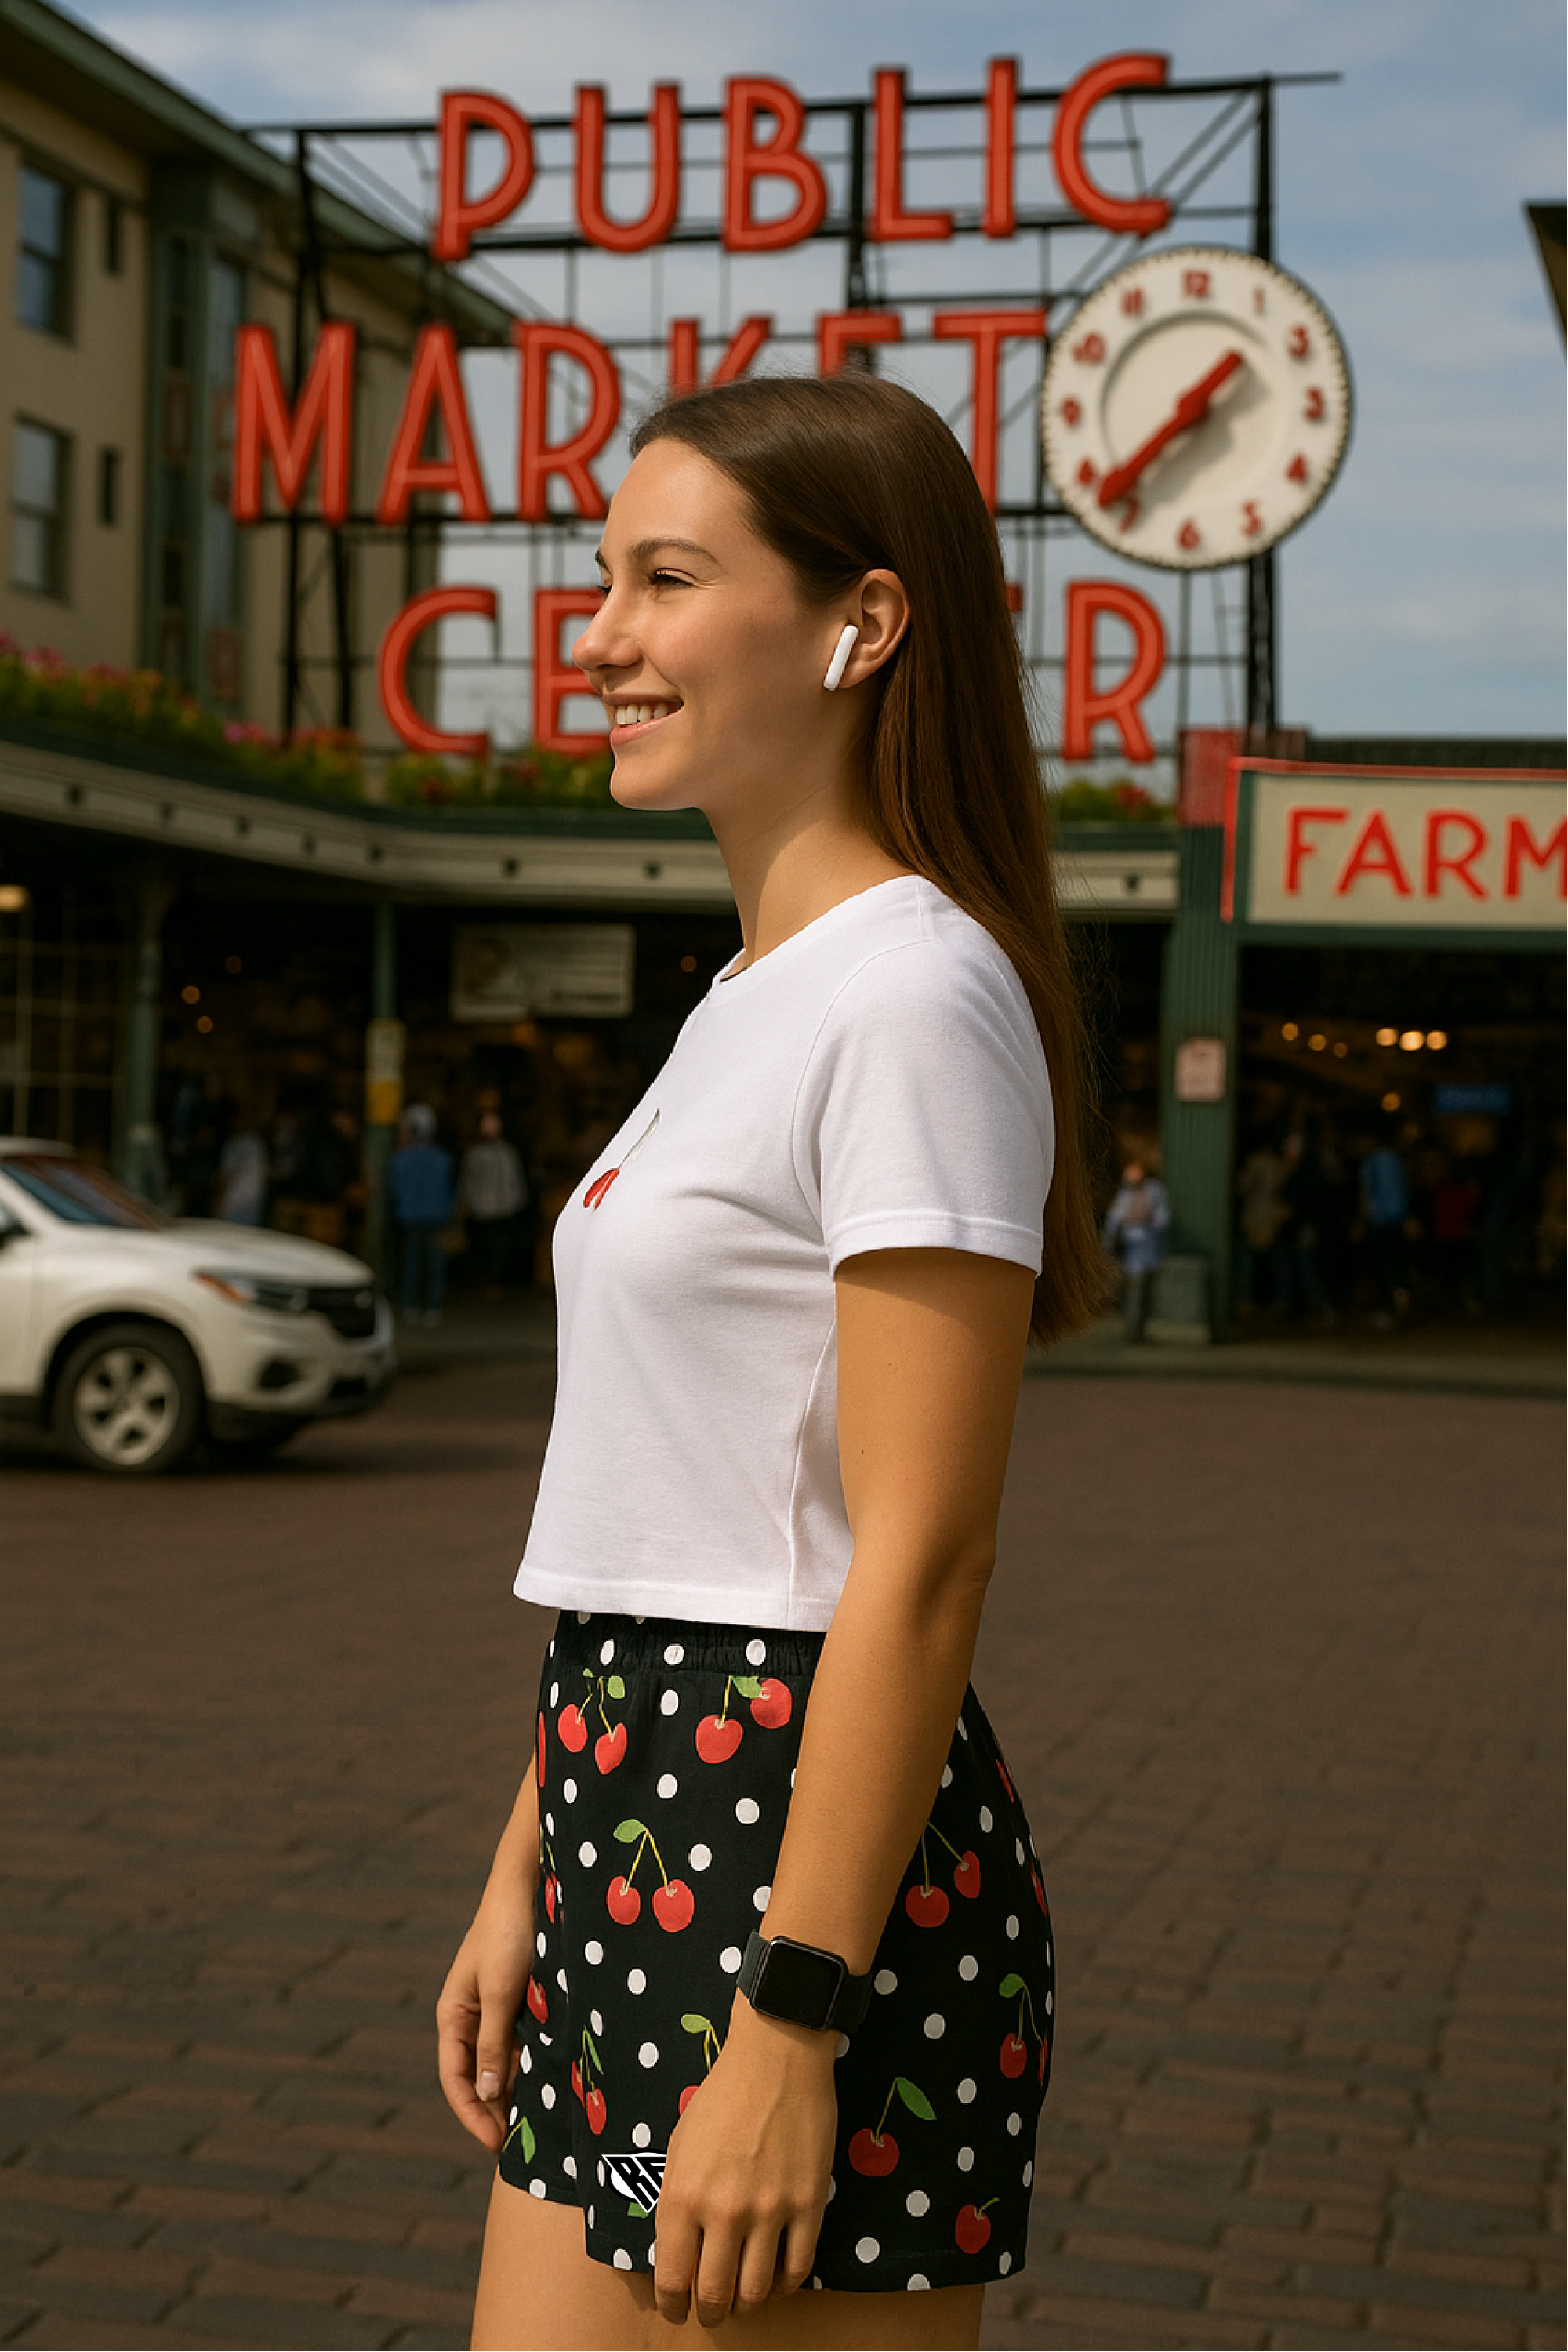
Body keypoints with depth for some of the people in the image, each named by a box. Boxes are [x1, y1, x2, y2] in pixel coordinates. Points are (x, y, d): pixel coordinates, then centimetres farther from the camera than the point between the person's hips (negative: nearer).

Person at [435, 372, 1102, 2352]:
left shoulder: (912, 997, -14)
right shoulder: (757, 996, 15)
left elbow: (920, 1560, -19)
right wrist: (524, 1877, 17)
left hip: (816, 1849, -9)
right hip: (639, 1829, 9)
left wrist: (790, 2028, -20)